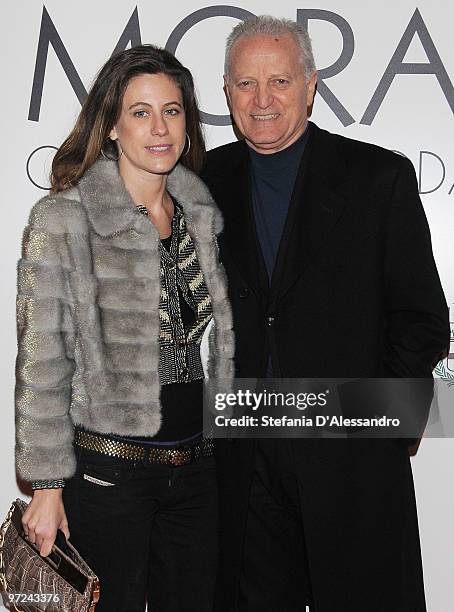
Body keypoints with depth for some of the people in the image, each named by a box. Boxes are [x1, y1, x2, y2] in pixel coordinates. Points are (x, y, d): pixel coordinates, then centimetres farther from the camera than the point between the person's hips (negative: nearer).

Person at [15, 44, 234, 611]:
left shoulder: (201, 214, 6)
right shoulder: (61, 220, -11)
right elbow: (42, 362, -11)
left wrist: (226, 445, 15)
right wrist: (47, 486, -11)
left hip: (196, 464, 5)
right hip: (107, 472, -5)